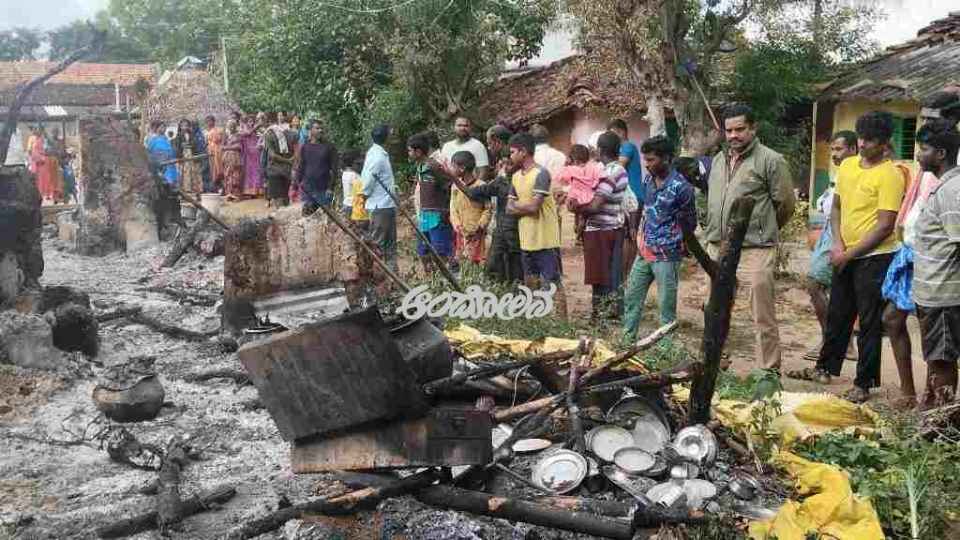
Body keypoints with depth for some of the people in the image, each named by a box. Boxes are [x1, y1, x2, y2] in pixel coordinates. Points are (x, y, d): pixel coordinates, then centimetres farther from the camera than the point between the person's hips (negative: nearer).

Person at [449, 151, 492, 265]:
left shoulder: (481, 186, -9)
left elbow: (488, 210, -5)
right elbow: (453, 209, 9)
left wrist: (480, 227, -14)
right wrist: (457, 226, -6)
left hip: (476, 235, -5)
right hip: (460, 235, 5)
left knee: (477, 263, -8)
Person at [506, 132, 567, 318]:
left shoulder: (541, 174, -14)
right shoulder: (516, 177, 11)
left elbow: (533, 207, -21)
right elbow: (509, 209, 9)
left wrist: (516, 204, -2)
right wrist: (525, 207, -10)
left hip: (545, 241, -8)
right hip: (526, 241, 8)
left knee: (552, 285, -4)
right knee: (531, 286, 16)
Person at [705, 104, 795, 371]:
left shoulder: (771, 160, -6)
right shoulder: (718, 160, 15)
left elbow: (785, 203, -3)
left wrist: (764, 232, 9)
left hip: (755, 252, -7)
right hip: (717, 249, 7)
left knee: (764, 320, -2)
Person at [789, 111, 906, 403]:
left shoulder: (890, 175, -15)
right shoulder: (847, 165, 6)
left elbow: (885, 227, -18)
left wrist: (849, 255, -14)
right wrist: (838, 245, -1)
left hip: (874, 257, -7)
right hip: (845, 255, 7)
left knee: (869, 323, 2)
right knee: (837, 315, 18)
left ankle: (864, 384, 12)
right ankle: (825, 368, 33)